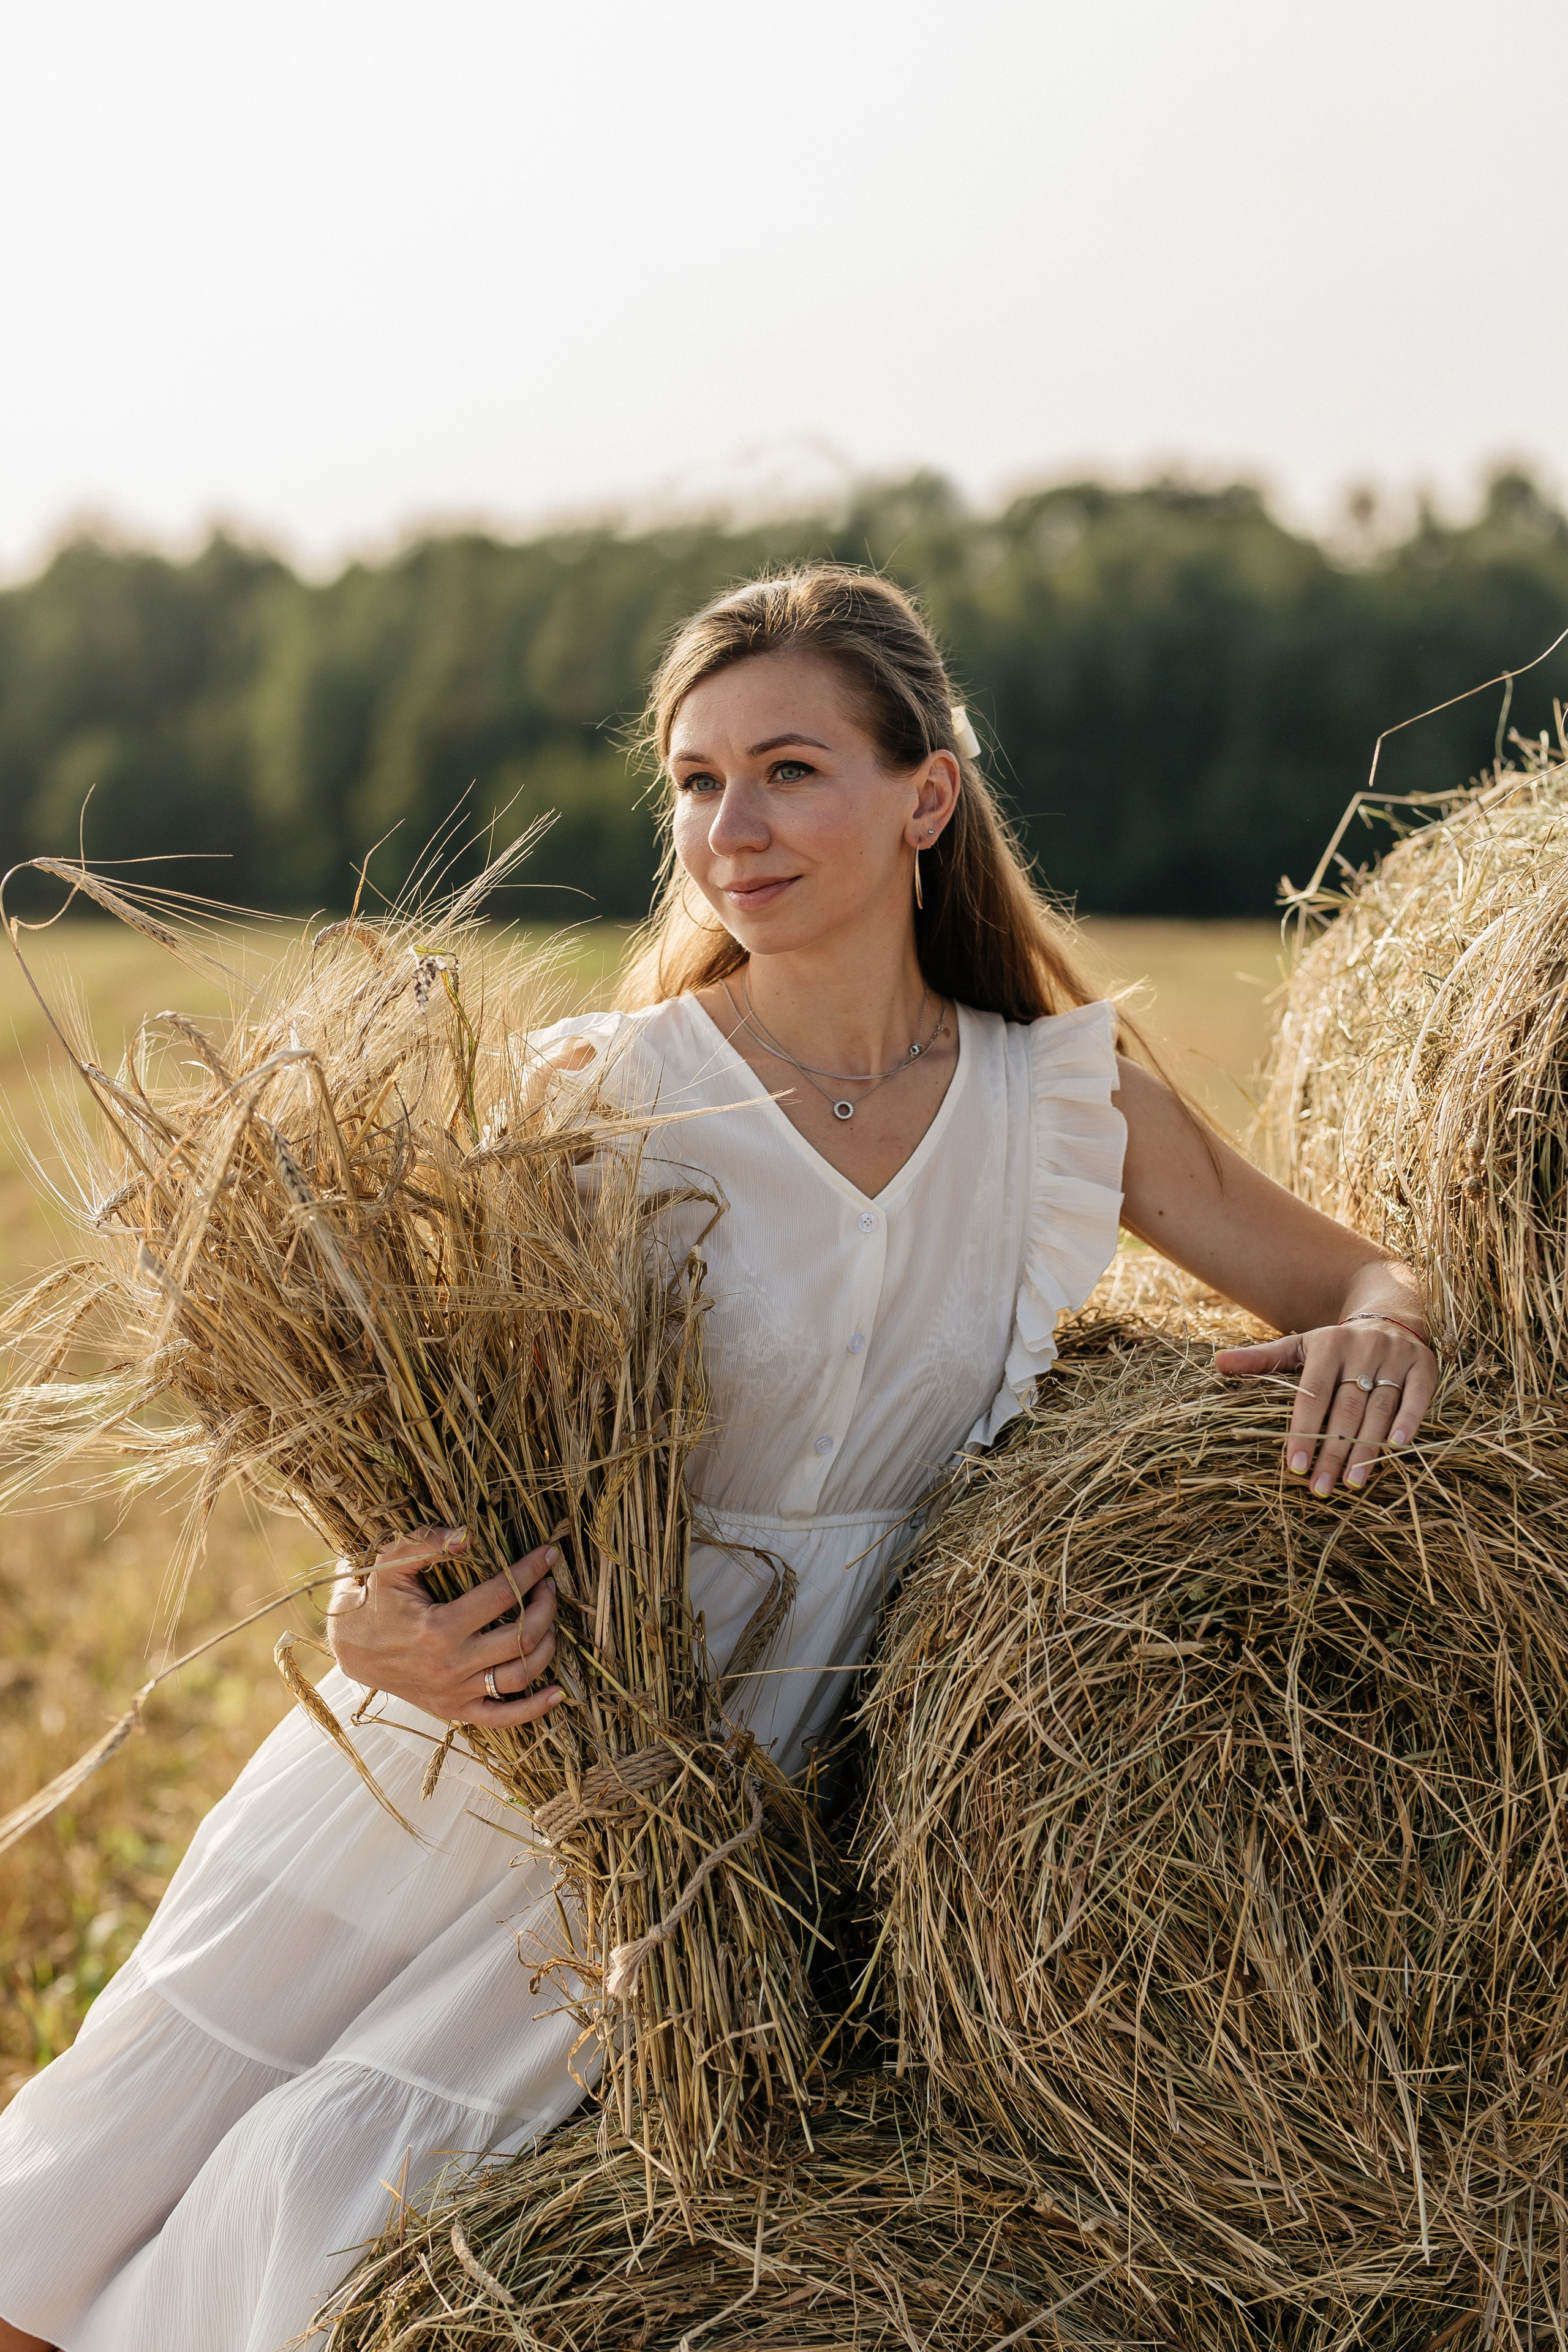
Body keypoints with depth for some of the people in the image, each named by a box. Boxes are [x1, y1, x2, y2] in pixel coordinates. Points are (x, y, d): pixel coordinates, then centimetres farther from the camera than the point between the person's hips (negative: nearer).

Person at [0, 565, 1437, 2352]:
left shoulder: (1067, 1102, -3)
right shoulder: (598, 1094, -10)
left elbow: (1358, 1279, 8)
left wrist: (1374, 1333, -16)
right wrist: (380, 1628, -30)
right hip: (469, 1740, 0)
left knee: (339, 2180, -16)